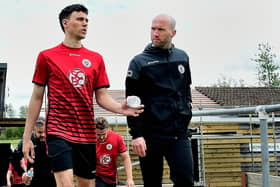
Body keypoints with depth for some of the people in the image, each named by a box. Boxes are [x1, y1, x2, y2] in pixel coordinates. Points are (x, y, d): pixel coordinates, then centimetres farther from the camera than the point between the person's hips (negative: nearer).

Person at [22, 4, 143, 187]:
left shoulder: (96, 58, 9)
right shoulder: (47, 56, 2)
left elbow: (102, 97, 8)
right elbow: (37, 97, 4)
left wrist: (120, 108, -14)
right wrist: (27, 137, 1)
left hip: (87, 134, 4)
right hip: (58, 130, -4)